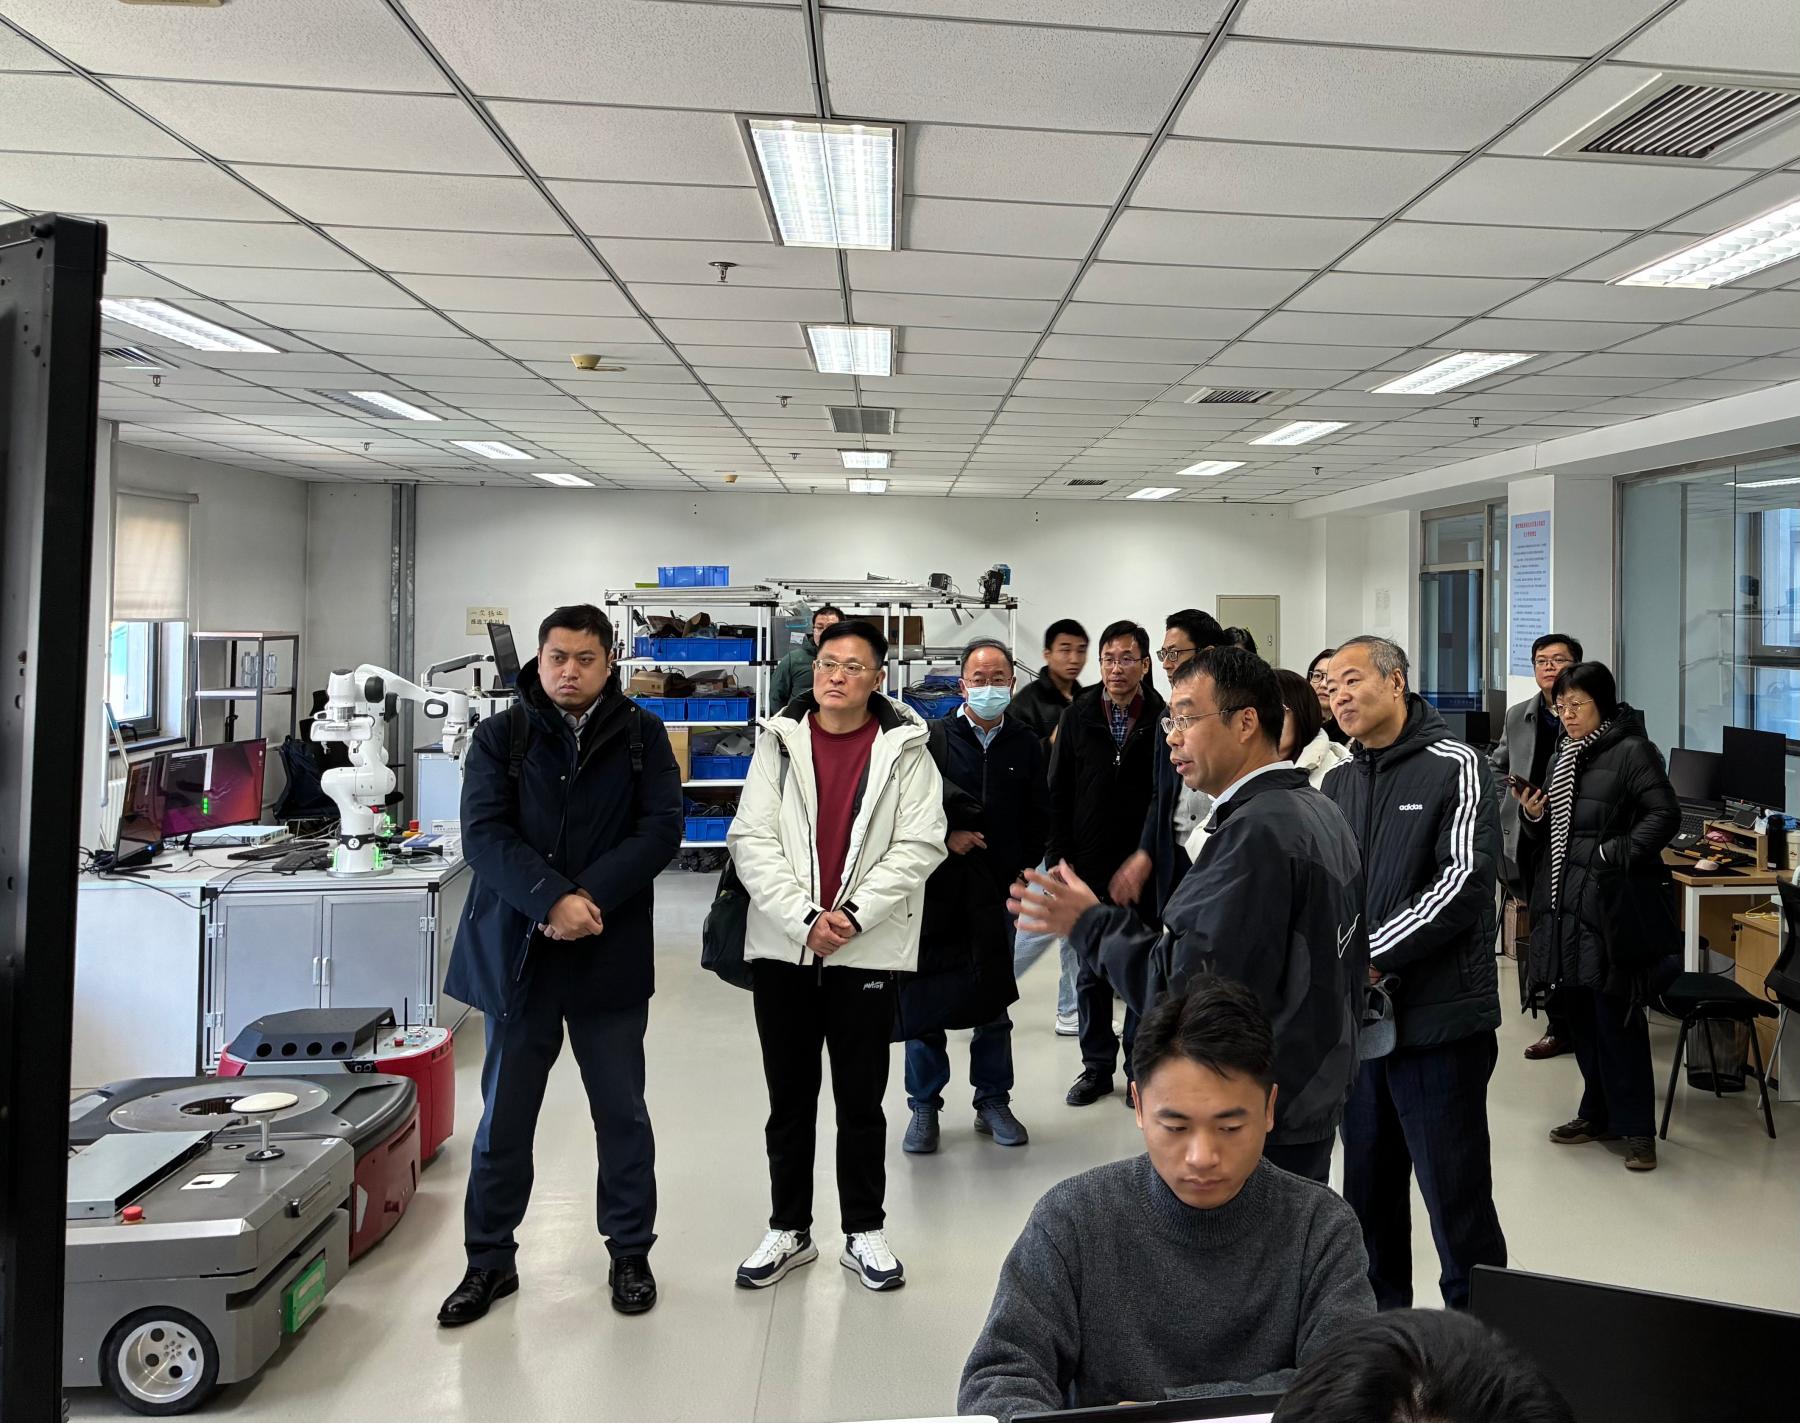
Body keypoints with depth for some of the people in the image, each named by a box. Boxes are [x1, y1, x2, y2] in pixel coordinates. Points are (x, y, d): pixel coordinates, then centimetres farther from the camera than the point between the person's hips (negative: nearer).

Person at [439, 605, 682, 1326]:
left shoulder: (641, 737, 2)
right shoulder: (500, 737, 2)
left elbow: (660, 828, -7)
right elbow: (484, 834, -9)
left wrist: (587, 897, -19)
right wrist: (552, 900, -22)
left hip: (611, 953, 0)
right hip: (516, 951, 1)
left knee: (622, 1112, 11)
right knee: (504, 1116, 11)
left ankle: (630, 1253, 28)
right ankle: (490, 1260, 28)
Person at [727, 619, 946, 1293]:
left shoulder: (904, 749, -1)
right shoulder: (780, 742, 2)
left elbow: (919, 844, -7)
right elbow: (752, 840, -4)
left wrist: (853, 915, -15)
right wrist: (804, 919, -14)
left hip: (869, 950, -1)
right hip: (783, 944, 2)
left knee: (862, 1099, 10)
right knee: (789, 1097, 13)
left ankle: (864, 1231, 26)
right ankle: (789, 1229, 28)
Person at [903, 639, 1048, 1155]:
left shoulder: (1025, 746, 6)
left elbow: (1040, 817, 12)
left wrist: (1021, 870, 2)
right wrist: (944, 836, -14)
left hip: (999, 893, 3)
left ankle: (993, 1102, 26)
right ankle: (924, 1107, 17)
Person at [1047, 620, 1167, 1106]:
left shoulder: (1163, 719, -6)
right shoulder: (1077, 716, 1)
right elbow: (1058, 792, 3)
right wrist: (1059, 857, -2)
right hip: (1089, 867, 2)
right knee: (1090, 971, 11)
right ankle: (1096, 1065, 25)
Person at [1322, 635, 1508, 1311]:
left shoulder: (1455, 767, -6)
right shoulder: (1337, 782, 13)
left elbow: (1465, 881, -17)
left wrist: (1372, 955, -19)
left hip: (1438, 1019, -6)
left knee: (1456, 1197, 2)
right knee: (1369, 1190, 18)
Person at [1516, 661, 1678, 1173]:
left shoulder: (1632, 751, -7)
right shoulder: (1562, 757, 16)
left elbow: (1665, 814, -14)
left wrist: (1617, 853, -17)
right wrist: (1533, 816, 2)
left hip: (1611, 905, -7)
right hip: (1565, 902, 8)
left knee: (1617, 1018, -3)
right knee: (1581, 1015, 13)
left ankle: (1637, 1128, 7)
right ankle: (1598, 1114, 25)